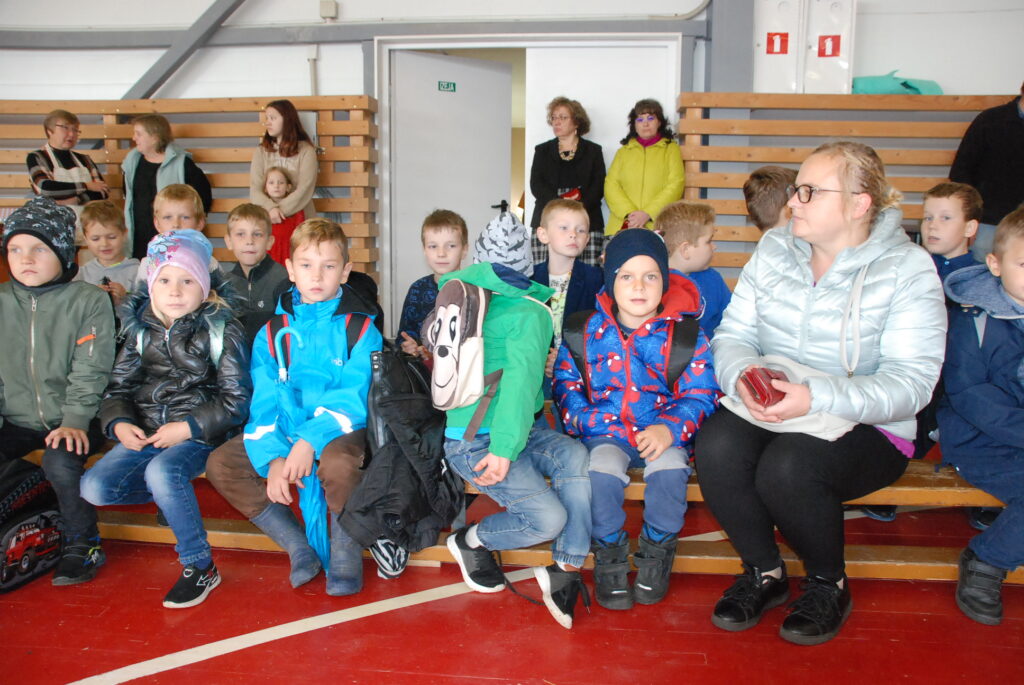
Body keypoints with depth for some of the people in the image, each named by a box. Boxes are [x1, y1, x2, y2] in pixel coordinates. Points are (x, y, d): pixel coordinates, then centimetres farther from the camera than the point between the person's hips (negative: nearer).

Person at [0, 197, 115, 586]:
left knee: (60, 462, -31)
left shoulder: (89, 301, -4)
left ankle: (83, 546, -7)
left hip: (69, 422, -4)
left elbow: (90, 372, -9)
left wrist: (74, 421, -19)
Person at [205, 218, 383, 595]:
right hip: (285, 436, 5)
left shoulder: (360, 330, -3)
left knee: (337, 462, -36)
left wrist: (310, 441, -27)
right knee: (220, 464, -14)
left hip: (339, 433, -4)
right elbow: (264, 403, 0)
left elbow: (354, 399, -14)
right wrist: (273, 458, -17)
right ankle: (299, 547, -5)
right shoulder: (272, 334, 8)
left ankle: (345, 553, -9)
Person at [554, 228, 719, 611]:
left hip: (663, 434, 0)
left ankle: (657, 549, -3)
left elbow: (701, 393, -3)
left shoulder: (685, 334, 1)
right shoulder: (588, 332, 5)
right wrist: (589, 422, -12)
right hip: (605, 434, 1)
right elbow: (566, 383, 6)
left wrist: (670, 428, -21)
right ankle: (609, 552, -4)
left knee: (670, 467, -31)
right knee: (602, 466, -31)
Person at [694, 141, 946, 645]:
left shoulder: (907, 270, -9)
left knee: (787, 467, -33)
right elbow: (733, 334, 3)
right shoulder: (774, 249, 5)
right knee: (716, 445, -28)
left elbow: (911, 382, -17)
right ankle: (764, 573, -1)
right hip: (767, 410, 4)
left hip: (865, 428, -4)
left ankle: (829, 585, -1)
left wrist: (816, 398, -31)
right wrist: (742, 375, -22)